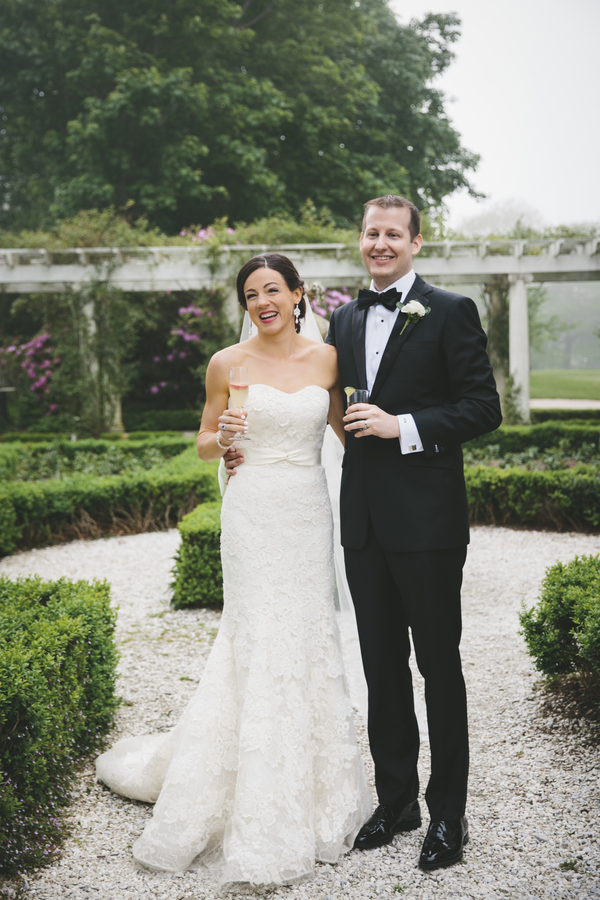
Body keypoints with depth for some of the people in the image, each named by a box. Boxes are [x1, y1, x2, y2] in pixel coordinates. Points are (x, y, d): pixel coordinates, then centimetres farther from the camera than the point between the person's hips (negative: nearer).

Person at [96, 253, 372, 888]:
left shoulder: (326, 358, 5)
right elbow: (204, 445, 6)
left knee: (309, 638, 7)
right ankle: (266, 816, 9)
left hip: (309, 513, 3)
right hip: (254, 514, -3)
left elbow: (347, 426, 17)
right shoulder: (228, 363, -1)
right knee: (261, 643, -2)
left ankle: (311, 785, 26)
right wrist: (223, 436, -14)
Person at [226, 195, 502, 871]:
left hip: (426, 518, -5)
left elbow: (483, 408, -9)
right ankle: (396, 799, 28)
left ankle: (447, 813, 18)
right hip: (363, 518, 6)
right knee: (381, 664, 14)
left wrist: (404, 426, -18)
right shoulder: (345, 321, 13)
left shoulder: (450, 313, -4)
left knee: (438, 664, 5)